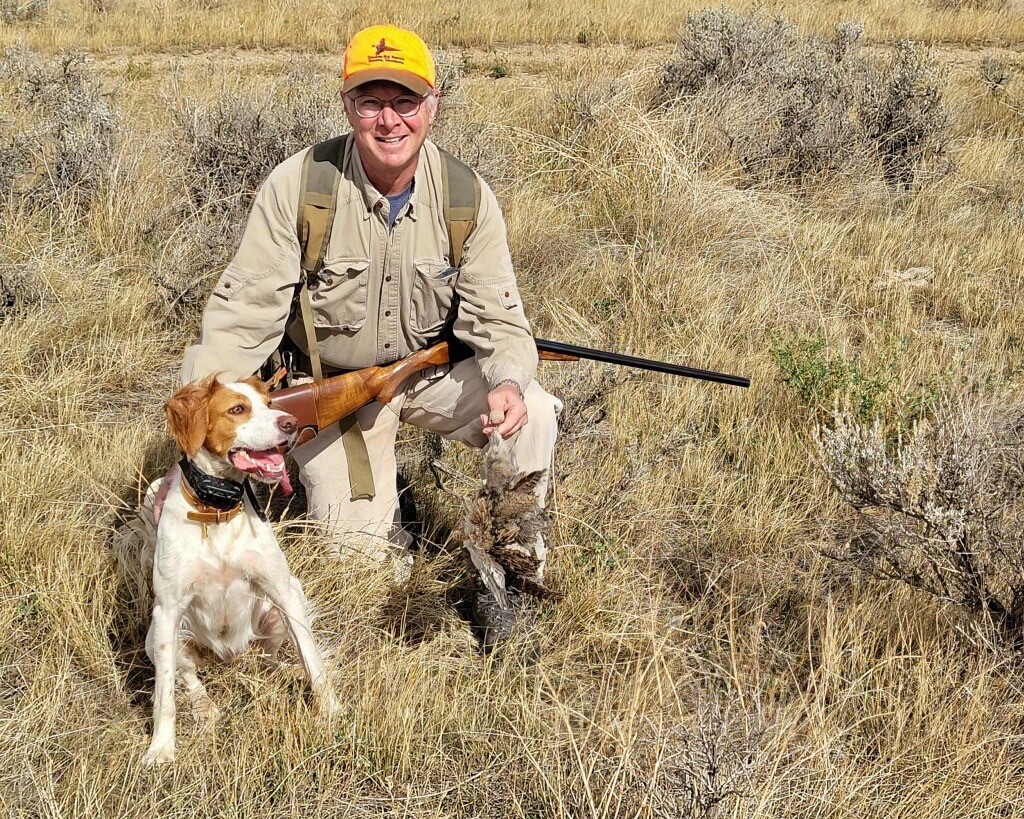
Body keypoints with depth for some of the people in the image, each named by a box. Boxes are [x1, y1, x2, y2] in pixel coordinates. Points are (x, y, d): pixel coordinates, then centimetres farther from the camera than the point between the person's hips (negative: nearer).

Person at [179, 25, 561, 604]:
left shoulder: (466, 196, -14)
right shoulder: (298, 185, -21)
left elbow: (497, 317, -14)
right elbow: (244, 311, -20)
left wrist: (508, 381, -38)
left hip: (433, 369, 2)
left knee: (532, 415, -26)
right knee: (364, 557, -8)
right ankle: (376, 490, 30)